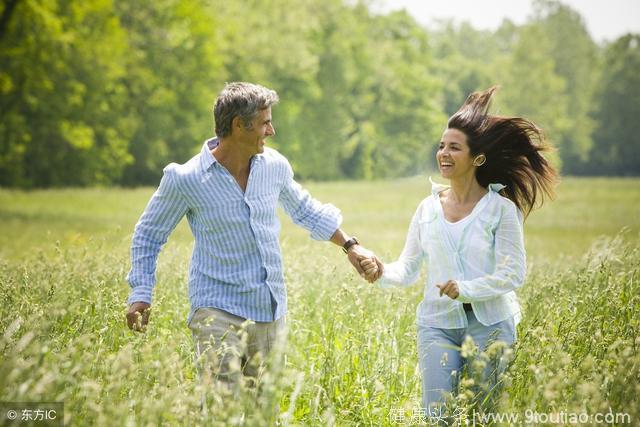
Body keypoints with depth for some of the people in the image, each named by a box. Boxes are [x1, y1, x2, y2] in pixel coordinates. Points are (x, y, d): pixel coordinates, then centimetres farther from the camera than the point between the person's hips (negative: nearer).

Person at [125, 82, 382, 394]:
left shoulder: (274, 165, 4)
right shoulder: (186, 180, -9)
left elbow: (305, 210, 24)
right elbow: (148, 234, 4)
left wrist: (350, 245, 21)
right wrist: (140, 294, -4)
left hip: (271, 312, 5)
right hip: (219, 311, -5)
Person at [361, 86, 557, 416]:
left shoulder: (501, 208, -6)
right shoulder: (428, 208, 6)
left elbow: (513, 275, -10)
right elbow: (408, 269, 6)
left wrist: (465, 289, -23)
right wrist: (382, 273, -15)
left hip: (489, 325, -3)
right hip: (437, 324, 3)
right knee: (437, 414, -2)